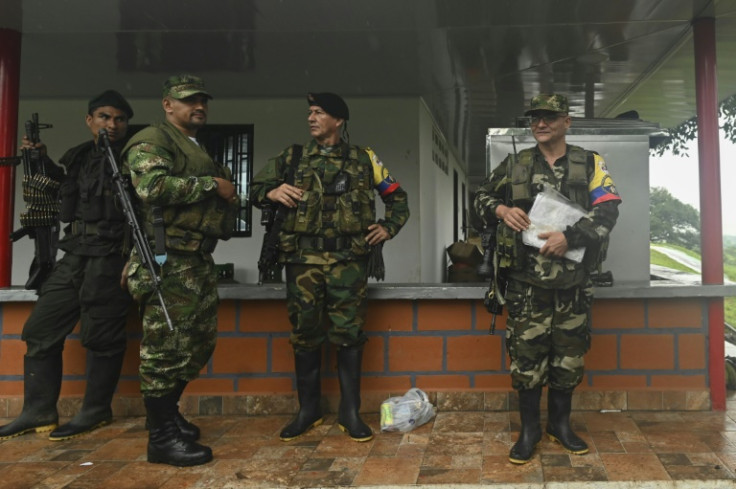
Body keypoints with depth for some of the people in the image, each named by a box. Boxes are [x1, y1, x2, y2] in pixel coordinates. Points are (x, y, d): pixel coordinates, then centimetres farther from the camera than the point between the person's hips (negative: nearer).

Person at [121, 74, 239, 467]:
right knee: (167, 345, -6)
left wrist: (229, 196, 7)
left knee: (200, 342, 15)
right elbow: (154, 186, -24)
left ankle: (166, 411, 32)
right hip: (168, 261, -10)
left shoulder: (199, 151, 24)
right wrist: (211, 185, -15)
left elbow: (221, 198, 29)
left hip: (199, 261, 10)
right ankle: (162, 437, 3)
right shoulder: (152, 141, -5)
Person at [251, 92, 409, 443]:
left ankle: (350, 412, 13)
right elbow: (256, 188, 14)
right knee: (305, 333, 7)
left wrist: (388, 228, 3)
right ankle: (308, 410, 21)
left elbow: (398, 198, 17)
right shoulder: (293, 158, 11)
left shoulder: (364, 159, 9)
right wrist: (271, 192, -7)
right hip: (303, 258, 2)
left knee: (349, 333, 0)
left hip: (348, 259, -1)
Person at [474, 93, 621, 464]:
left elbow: (608, 209, -6)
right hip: (526, 281, 0)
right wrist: (501, 210, -9)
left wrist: (570, 236, -20)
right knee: (526, 354, 2)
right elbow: (481, 198, 14)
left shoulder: (590, 164, 4)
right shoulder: (514, 165, 7)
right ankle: (529, 428, 18)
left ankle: (560, 423, 29)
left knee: (568, 354, 10)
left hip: (573, 281, 1)